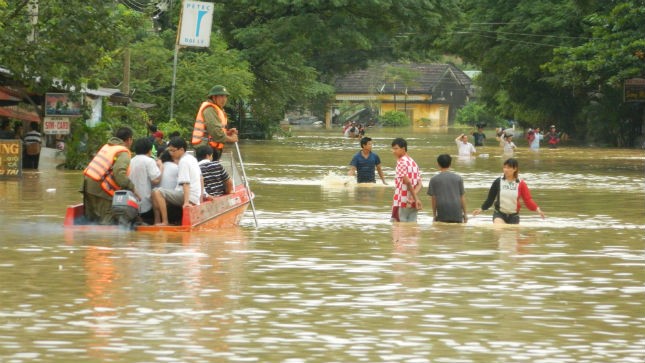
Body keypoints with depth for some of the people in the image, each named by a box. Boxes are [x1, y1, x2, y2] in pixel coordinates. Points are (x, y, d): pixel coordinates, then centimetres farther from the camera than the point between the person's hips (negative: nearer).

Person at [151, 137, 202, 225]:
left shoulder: (183, 162, -13)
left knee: (156, 192, -24)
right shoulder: (192, 158, 17)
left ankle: (164, 222, -25)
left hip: (189, 197, -11)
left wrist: (186, 202, -31)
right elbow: (200, 177, 28)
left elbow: (185, 183, -23)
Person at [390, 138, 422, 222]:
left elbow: (407, 182, -18)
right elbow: (419, 185, 7)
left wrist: (416, 198, -18)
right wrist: (413, 196, -9)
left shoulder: (401, 162, -8)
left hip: (401, 203, -7)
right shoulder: (413, 162, 16)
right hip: (412, 204, 7)